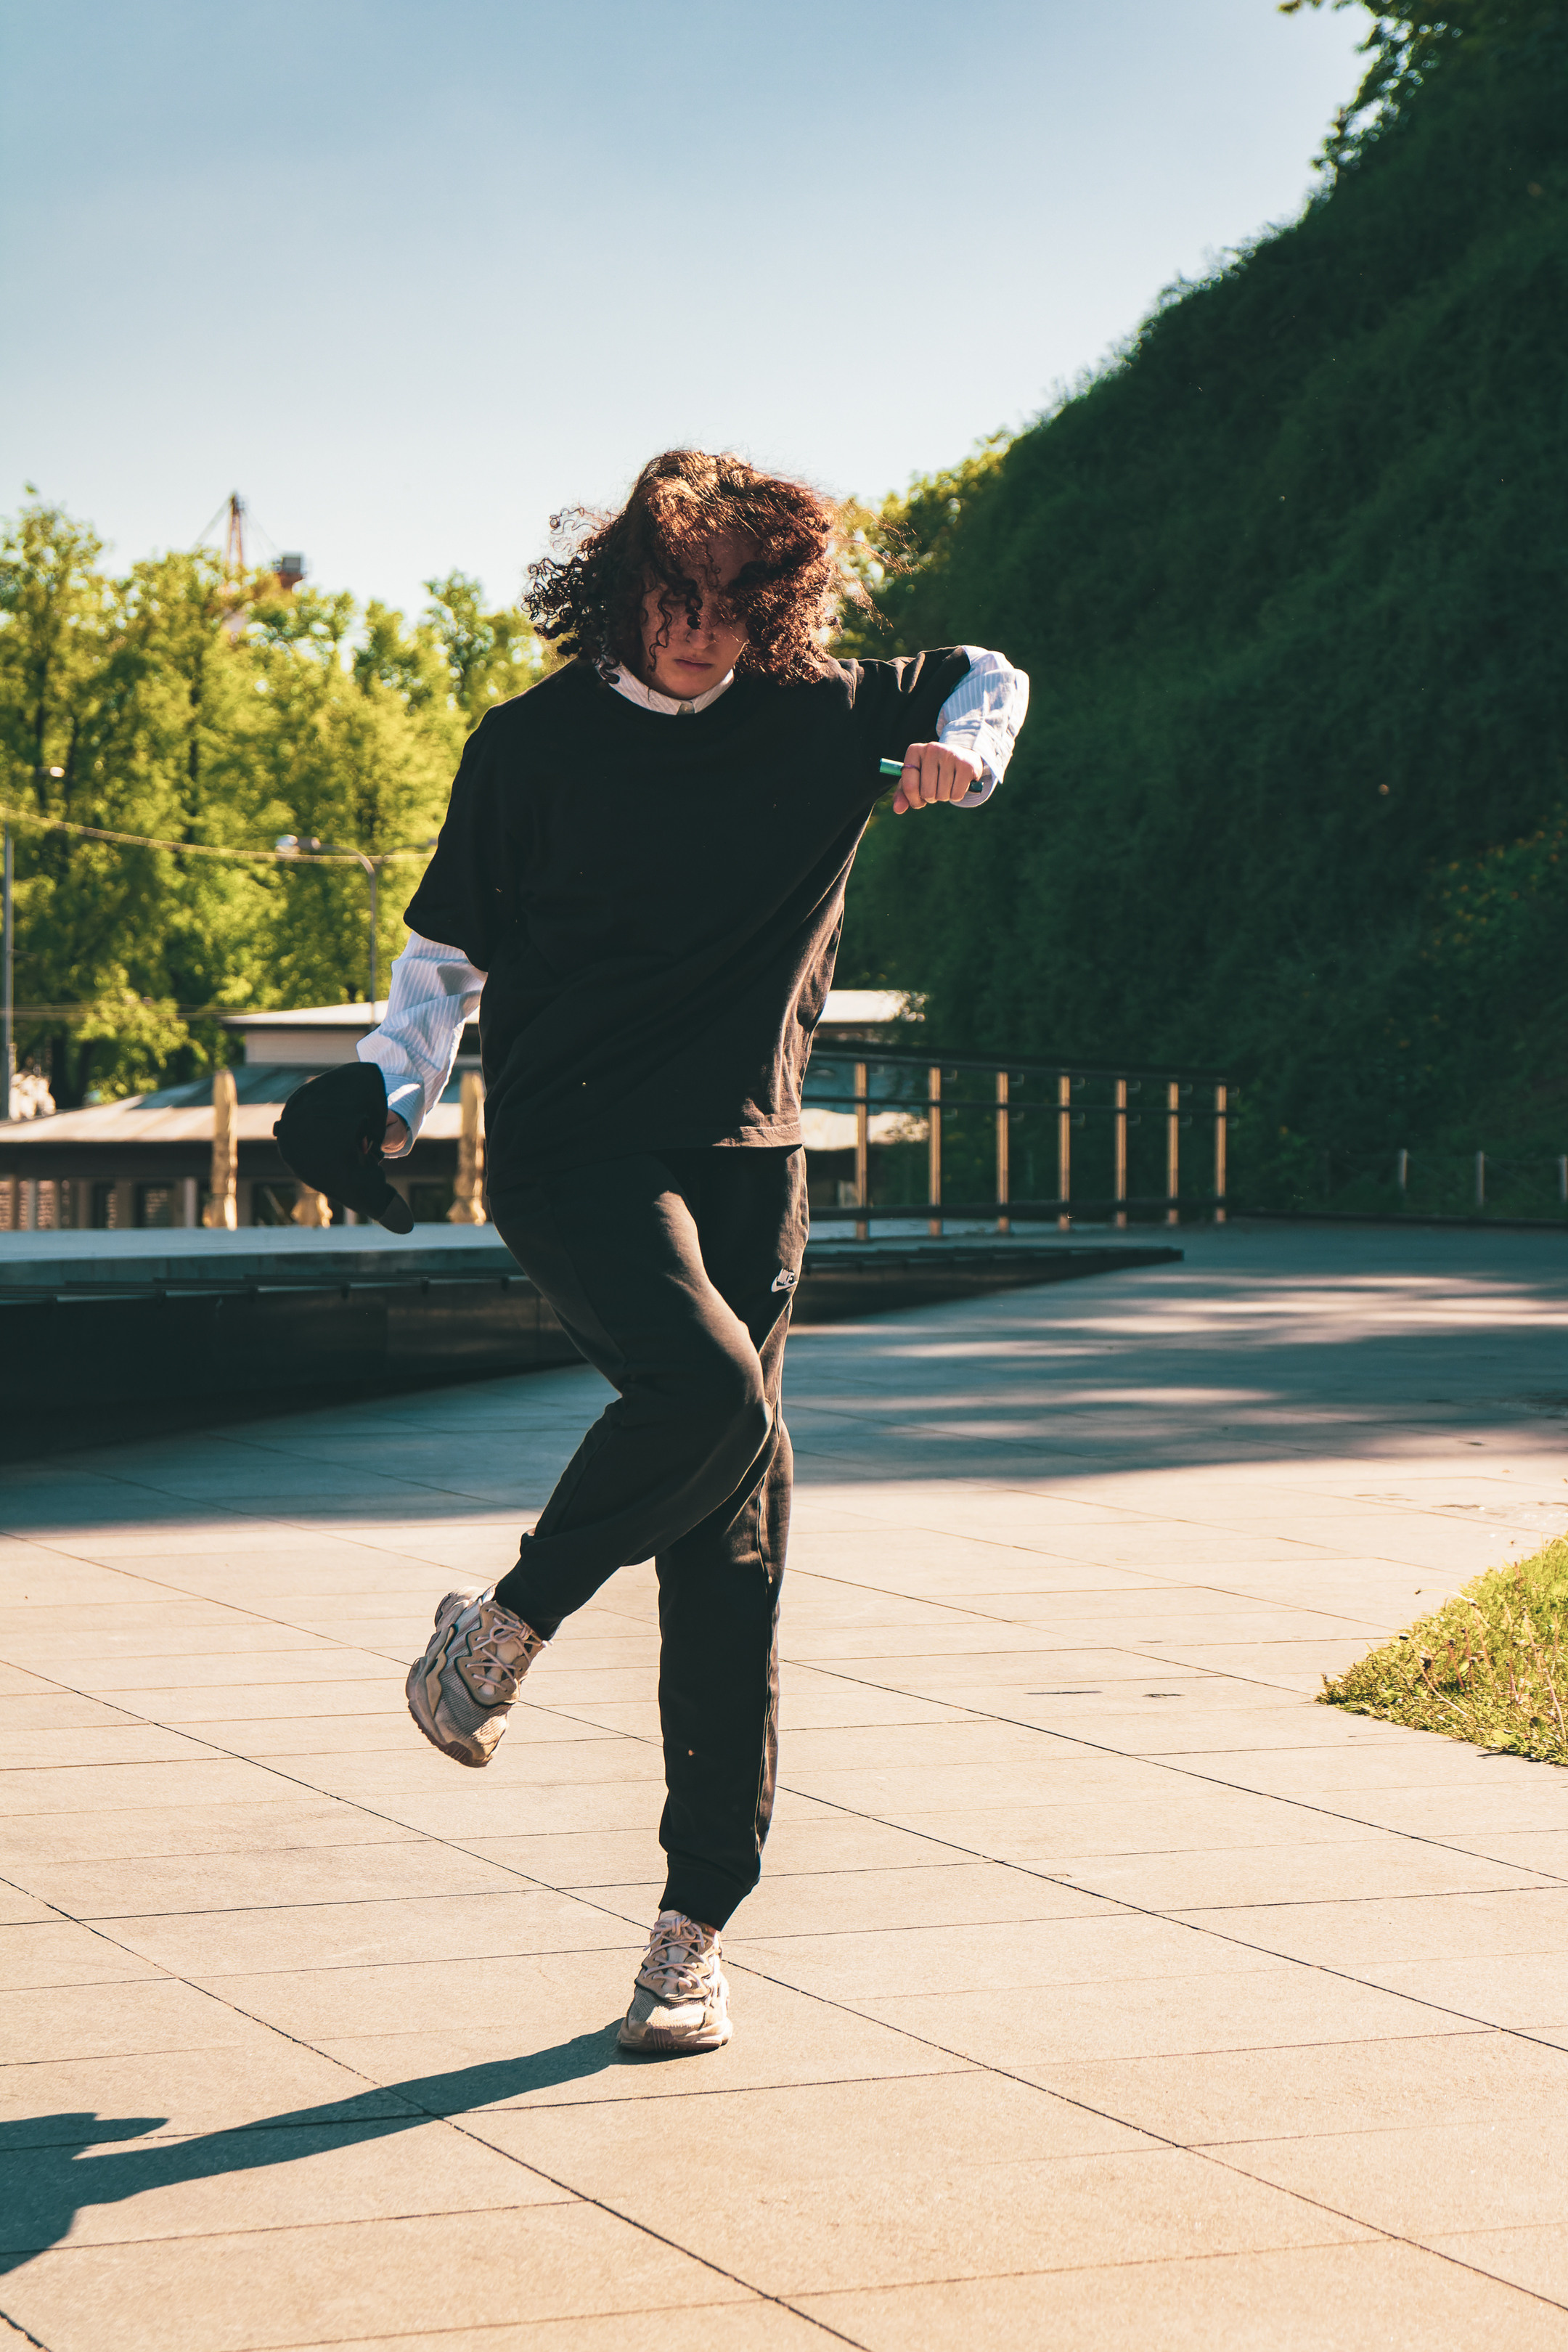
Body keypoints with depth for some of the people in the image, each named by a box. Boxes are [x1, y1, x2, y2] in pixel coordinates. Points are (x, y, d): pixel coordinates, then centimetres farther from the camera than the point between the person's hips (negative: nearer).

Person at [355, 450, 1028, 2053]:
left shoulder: (820, 720, 7)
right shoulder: (533, 745, 1)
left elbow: (987, 675, 25)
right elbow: (448, 947, 9)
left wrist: (967, 749, 4)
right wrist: (392, 1100, -3)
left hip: (744, 1159, 3)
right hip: (571, 1150, -3)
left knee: (733, 1561, -1)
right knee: (707, 1390, -32)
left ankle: (695, 1928, 6)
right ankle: (500, 1631, -6)